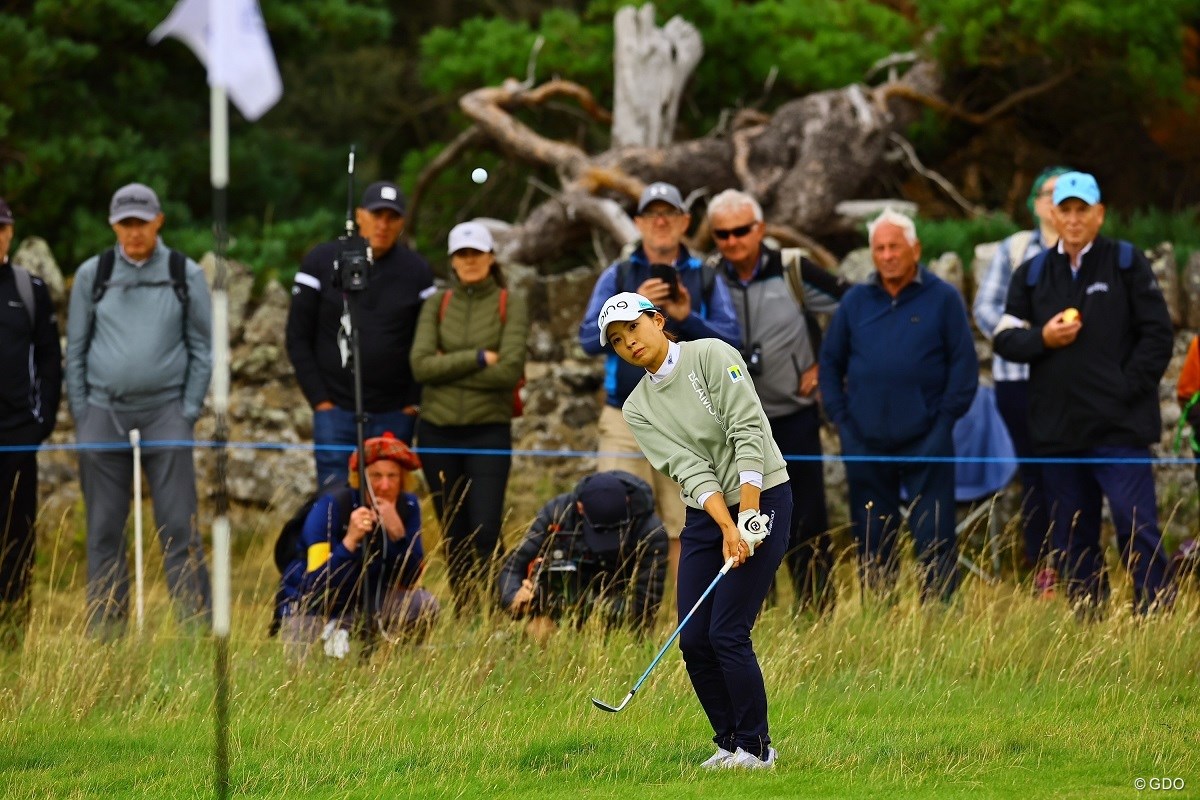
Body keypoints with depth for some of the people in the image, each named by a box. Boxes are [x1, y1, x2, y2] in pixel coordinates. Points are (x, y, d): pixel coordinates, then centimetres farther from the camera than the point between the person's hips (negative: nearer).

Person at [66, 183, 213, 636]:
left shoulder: (185, 275, 5)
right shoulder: (92, 275, 7)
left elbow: (201, 348, 7)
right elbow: (76, 349, 10)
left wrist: (189, 411, -1)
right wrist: (81, 416, 4)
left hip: (165, 413, -2)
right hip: (104, 412, 2)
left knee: (179, 526, -6)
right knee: (104, 530, 4)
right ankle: (103, 631, 8)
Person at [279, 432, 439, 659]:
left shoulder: (407, 507, -9)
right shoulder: (331, 507, -23)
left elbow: (412, 579, -14)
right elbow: (316, 587, -29)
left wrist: (397, 532, -29)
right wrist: (350, 540, -42)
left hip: (367, 602, 4)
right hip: (312, 606, -4)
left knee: (423, 604, -23)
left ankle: (344, 629, -3)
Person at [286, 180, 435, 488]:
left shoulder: (417, 272, 5)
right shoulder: (322, 262, 1)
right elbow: (298, 338, 3)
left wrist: (414, 402, 0)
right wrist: (319, 399, -3)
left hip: (394, 416, 1)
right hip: (336, 412, -1)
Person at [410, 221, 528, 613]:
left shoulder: (511, 304, 0)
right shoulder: (437, 304, 7)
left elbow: (509, 371, -12)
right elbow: (420, 364, -7)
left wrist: (449, 368, -8)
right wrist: (478, 359, -13)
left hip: (489, 431, -3)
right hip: (438, 431, 3)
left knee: (485, 533, -12)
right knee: (453, 537, 7)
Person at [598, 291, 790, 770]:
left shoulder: (712, 356, -9)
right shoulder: (638, 409, 5)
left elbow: (748, 431, -17)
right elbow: (688, 468, -8)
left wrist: (749, 514, -25)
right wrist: (728, 528, -22)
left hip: (761, 500, -6)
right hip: (705, 517, 6)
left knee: (727, 633, -12)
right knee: (693, 640, 0)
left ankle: (756, 747, 0)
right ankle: (730, 743, 15)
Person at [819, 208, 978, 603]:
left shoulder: (943, 299, 0)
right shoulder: (856, 302, 10)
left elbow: (964, 363, -1)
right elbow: (830, 362, 14)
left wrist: (945, 420, -8)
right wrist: (841, 419, 4)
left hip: (925, 442, -3)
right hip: (866, 444, 3)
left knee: (935, 538, -4)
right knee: (871, 542, 8)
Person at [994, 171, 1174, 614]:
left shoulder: (1127, 264, 2)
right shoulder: (1032, 274, 13)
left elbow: (1157, 334, 0)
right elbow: (1004, 338, 11)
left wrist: (1129, 387, -10)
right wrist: (1042, 339, -9)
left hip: (1119, 428, -4)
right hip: (1057, 428, 4)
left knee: (1137, 529, -10)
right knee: (1072, 540, 8)